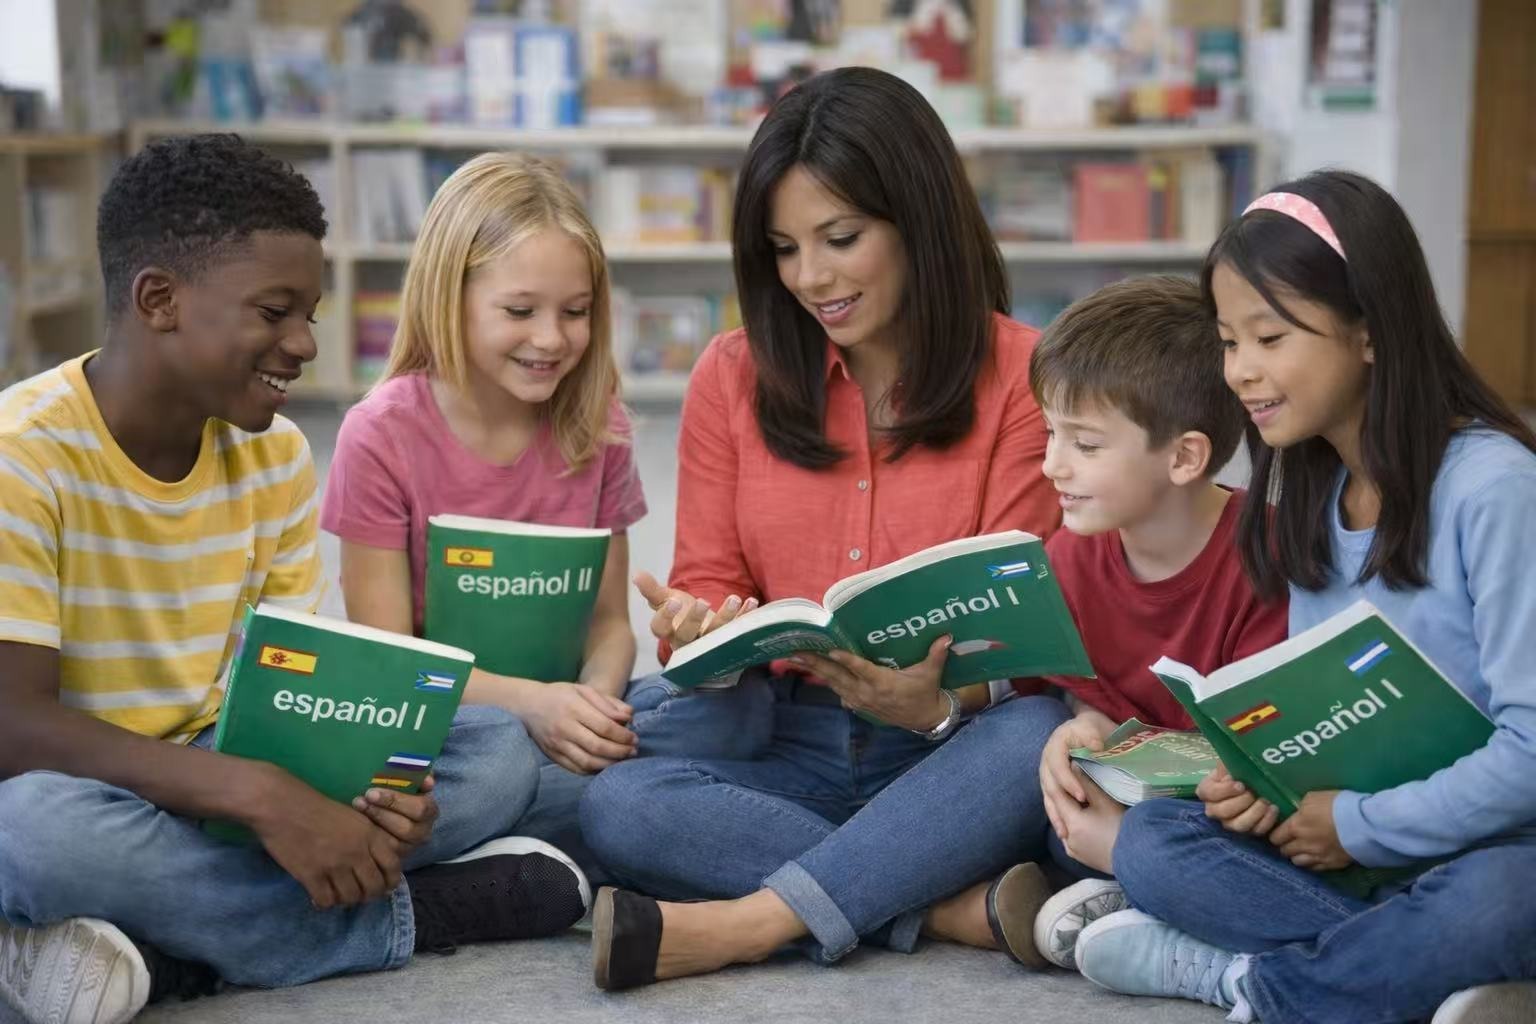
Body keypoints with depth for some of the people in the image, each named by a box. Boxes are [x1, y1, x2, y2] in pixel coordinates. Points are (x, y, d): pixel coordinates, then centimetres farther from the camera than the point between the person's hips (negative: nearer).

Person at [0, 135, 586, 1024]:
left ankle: (168, 951, -22)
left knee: (496, 749, -10)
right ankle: (419, 909, -20)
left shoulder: (276, 456, 1)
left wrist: (363, 788, -22)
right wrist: (260, 794, -35)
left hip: (217, 778, 6)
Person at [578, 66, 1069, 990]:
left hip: (950, 753, -2)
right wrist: (700, 627, -15)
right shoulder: (733, 375, 6)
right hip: (787, 741, 2)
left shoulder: (1018, 375, -2)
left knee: (1040, 734, -36)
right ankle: (963, 905, -28)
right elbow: (711, 581, 11)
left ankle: (743, 924, -32)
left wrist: (939, 705, -26)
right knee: (619, 806, -26)